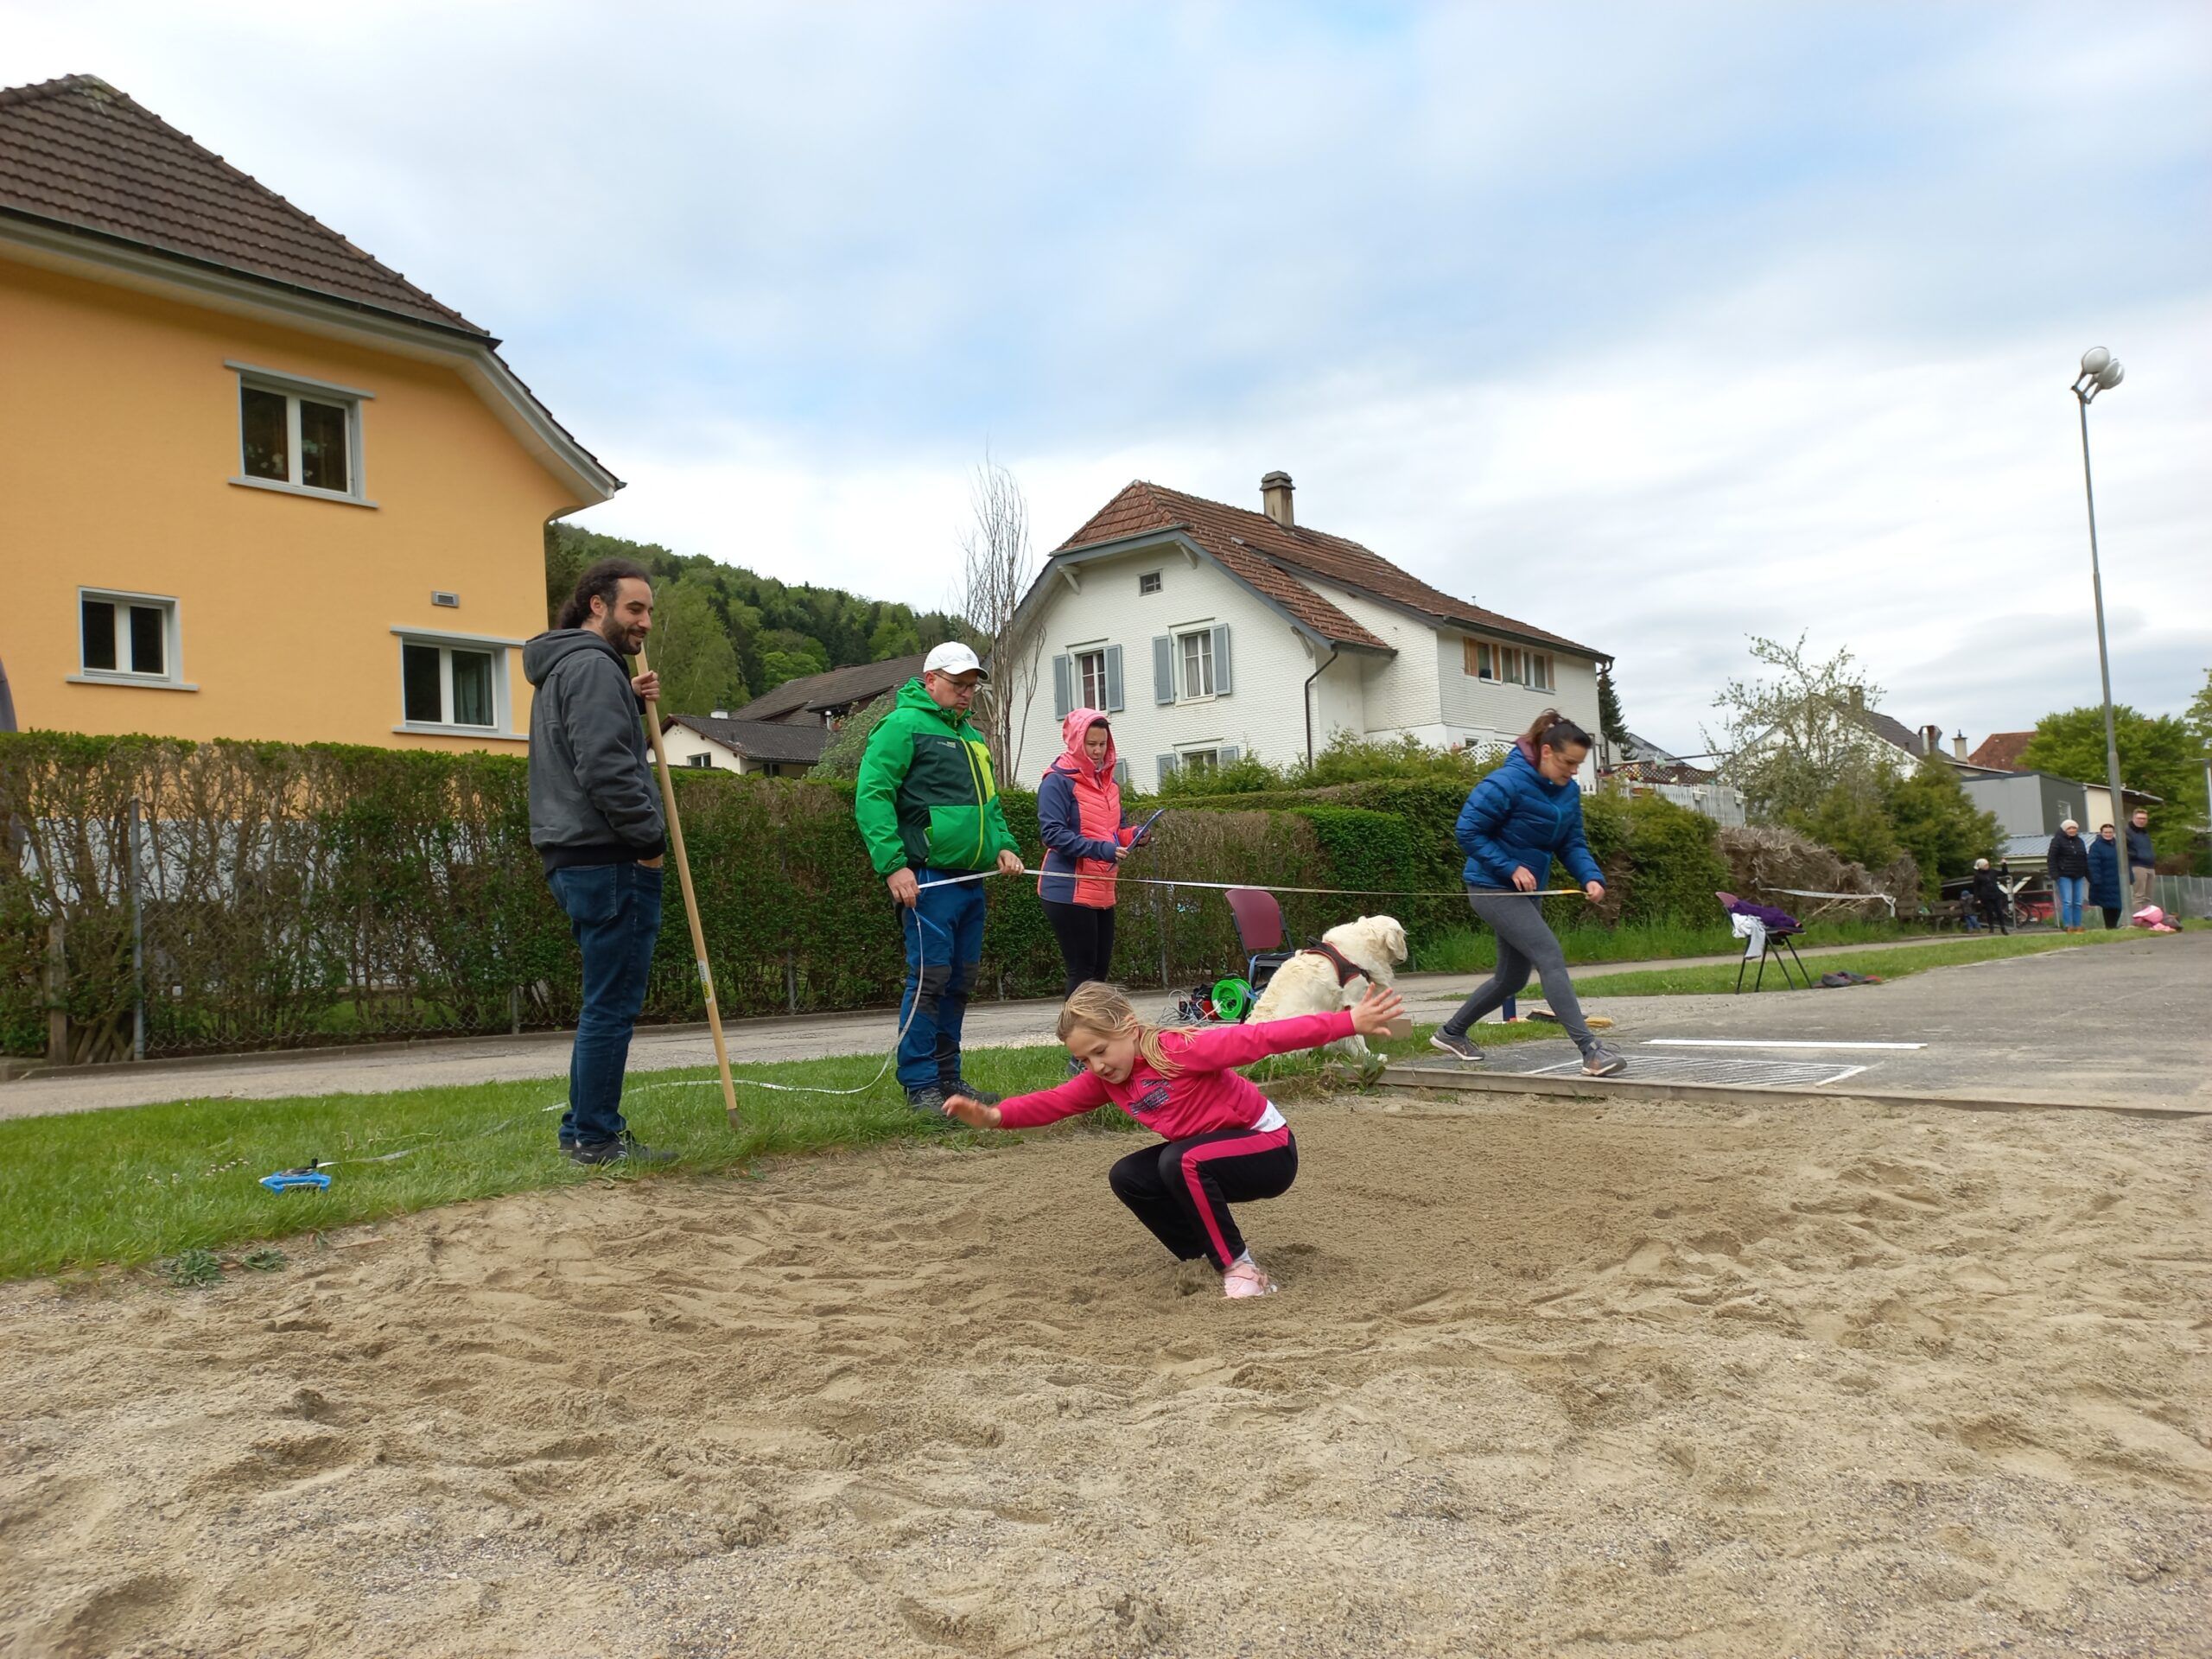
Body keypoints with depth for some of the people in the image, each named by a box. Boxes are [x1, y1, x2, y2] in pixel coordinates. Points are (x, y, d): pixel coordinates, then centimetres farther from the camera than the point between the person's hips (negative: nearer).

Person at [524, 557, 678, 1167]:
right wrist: (652, 835, -14)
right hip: (610, 861, -11)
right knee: (613, 1004, -4)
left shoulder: (563, 667, 21)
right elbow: (606, 768, -21)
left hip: (577, 858, 11)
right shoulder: (593, 665, -12)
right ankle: (596, 1138, 3)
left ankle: (584, 1130, 24)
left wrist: (633, 703, 11)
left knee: (606, 1002, 17)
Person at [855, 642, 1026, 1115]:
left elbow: (990, 801, 30)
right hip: (930, 879, -9)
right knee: (929, 977, -8)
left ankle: (948, 1076, 21)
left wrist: (1003, 844, 11)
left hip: (971, 878, 9)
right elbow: (871, 796, -13)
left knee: (959, 980, 12)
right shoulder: (903, 725, -5)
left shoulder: (971, 735, 21)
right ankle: (920, 1085, 0)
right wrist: (893, 864, -21)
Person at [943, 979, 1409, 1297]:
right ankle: (1226, 1258, 2)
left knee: (1181, 1162, -32)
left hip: (1271, 1149, -8)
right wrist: (995, 1115, -26)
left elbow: (1263, 1037, -31)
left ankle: (1240, 1267, -15)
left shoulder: (1182, 1051, -26)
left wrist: (1350, 1022, -35)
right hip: (1213, 1152, 8)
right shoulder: (1107, 1078, -3)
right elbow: (1056, 1101, -8)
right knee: (1127, 1177, -4)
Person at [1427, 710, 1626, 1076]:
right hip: (1492, 888, -9)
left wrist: (1591, 877, -12)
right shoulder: (1507, 783, -20)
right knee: (1550, 956, -20)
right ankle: (1590, 1051, -21)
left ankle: (1450, 1033, 33)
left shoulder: (1569, 791, 3)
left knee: (1512, 978, 16)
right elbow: (1467, 831, -19)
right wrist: (1511, 867, -22)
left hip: (1527, 891, 9)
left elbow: (1573, 844, 7)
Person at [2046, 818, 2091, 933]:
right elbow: (2051, 858, -9)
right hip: (2064, 876, -6)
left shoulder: (2080, 842, 17)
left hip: (2078, 876, 6)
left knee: (2078, 903, 4)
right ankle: (2068, 926, -12)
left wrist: (2088, 875, 15)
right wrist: (2054, 874, -17)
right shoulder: (2058, 841, -3)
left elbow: (2085, 860, 21)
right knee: (2067, 902, -12)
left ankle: (2077, 926, 8)